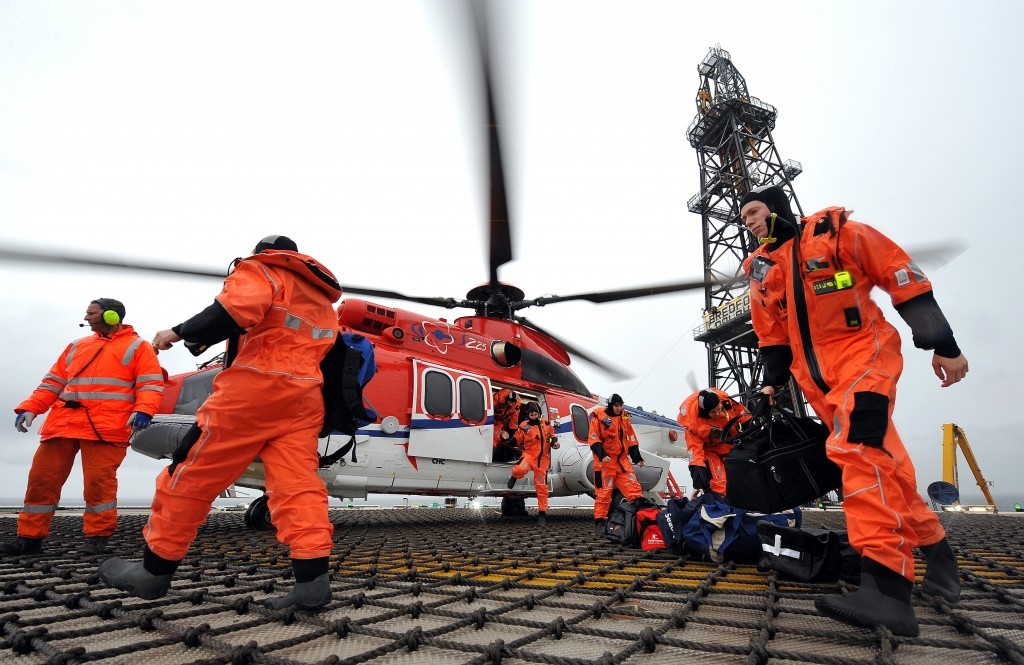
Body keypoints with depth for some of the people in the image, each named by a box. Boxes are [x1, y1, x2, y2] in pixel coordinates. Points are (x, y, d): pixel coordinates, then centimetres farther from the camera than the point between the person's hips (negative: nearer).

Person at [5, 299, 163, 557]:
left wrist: (143, 410, -20)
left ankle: (98, 537, 2)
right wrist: (29, 408, 8)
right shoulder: (77, 346, 24)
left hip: (105, 428, -6)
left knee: (99, 481, -9)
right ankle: (30, 536, 18)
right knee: (42, 478, 7)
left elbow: (150, 385, -3)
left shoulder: (137, 347, 7)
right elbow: (53, 383, 22)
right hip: (62, 423, 6)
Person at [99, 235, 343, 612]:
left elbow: (237, 308, -16)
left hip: (253, 387, -6)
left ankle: (154, 570, 18)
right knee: (297, 484, -1)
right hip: (304, 399, 7)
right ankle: (312, 581, -9)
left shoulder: (262, 270, 4)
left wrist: (181, 332, -7)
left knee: (193, 475, 6)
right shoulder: (321, 300, 27)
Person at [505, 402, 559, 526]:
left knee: (541, 486, 6)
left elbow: (552, 435, 21)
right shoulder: (524, 427, -3)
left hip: (543, 459, 3)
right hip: (530, 455, -3)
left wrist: (554, 442, 2)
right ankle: (514, 477, 2)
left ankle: (542, 513, 19)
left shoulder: (546, 423, 7)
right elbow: (517, 441, 5)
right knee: (520, 469, -36)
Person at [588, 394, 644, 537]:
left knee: (634, 488, -3)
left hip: (623, 461, 5)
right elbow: (593, 439, -10)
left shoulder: (625, 417, 10)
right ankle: (599, 522, 11)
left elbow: (631, 438, 17)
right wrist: (601, 454, -22)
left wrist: (637, 457, 13)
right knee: (604, 492, 0)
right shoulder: (598, 416, -7)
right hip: (605, 461, -5)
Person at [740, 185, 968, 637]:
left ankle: (887, 586, -27)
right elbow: (772, 336, 17)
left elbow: (903, 279, -4)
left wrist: (943, 345, -6)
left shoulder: (838, 232, -3)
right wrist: (772, 382, 9)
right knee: (883, 460, 11)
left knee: (856, 446, -25)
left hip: (864, 354, -6)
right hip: (817, 378, 6)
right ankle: (934, 548, 29)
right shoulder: (760, 271, 12)